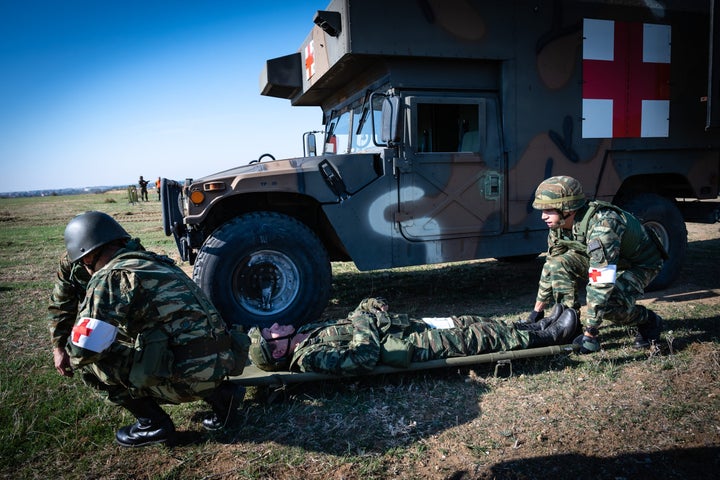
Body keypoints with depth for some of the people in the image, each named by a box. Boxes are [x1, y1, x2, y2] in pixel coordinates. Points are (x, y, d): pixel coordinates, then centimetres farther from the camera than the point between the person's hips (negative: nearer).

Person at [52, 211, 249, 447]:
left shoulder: (110, 277, -7)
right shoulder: (154, 263, 19)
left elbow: (85, 349, -9)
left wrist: (69, 359, 14)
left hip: (187, 374, -8)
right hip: (220, 363, 8)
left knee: (91, 362, 4)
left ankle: (154, 423, 11)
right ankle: (218, 393, 19)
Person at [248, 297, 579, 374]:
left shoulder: (305, 331, 6)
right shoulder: (310, 357, -21)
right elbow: (367, 357, -32)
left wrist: (363, 312, 1)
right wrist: (362, 323, -19)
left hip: (410, 324, 9)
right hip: (415, 345, -9)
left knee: (469, 323, 12)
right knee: (478, 337, -1)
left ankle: (540, 328, 27)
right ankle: (548, 337, 19)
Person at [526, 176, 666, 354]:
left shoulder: (602, 225, -39)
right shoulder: (559, 226, -14)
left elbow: (602, 283, -41)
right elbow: (550, 266, -1)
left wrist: (590, 334, -39)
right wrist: (537, 311, 2)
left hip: (640, 265, -7)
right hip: (602, 258, 7)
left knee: (606, 302, -32)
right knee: (559, 265, -17)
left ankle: (649, 322, -2)